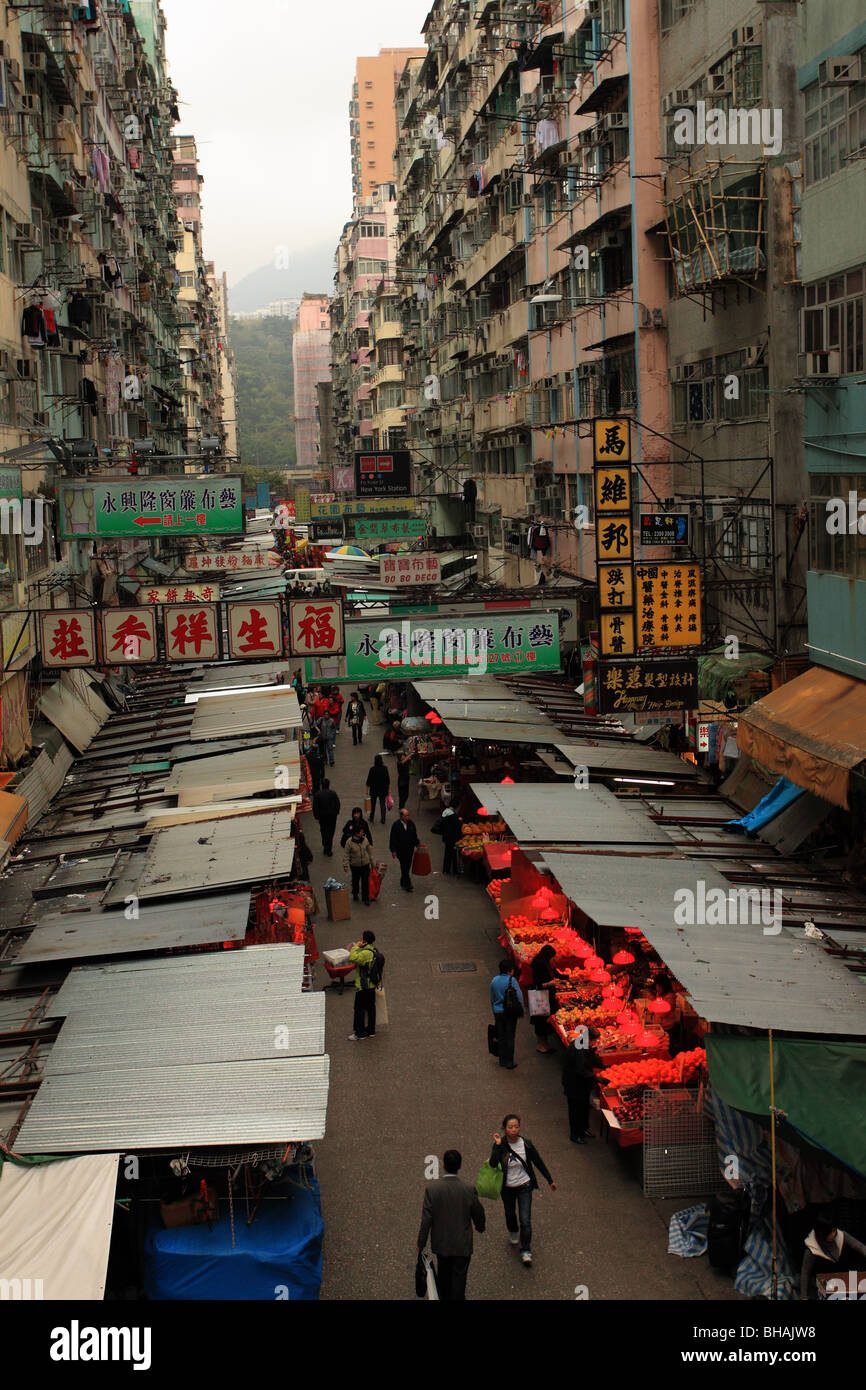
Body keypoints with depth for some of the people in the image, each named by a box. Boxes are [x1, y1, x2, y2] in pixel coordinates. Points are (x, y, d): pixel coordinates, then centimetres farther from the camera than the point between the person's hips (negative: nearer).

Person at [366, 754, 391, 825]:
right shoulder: (385, 768, -8)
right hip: (383, 790, 1)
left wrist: (367, 788, 3)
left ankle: (371, 818, 27)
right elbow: (388, 780, 0)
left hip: (374, 789, -1)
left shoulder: (372, 769, -15)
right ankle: (383, 820, 4)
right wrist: (388, 788, 12)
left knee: (373, 804, 15)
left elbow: (369, 780, -9)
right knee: (382, 804, 6)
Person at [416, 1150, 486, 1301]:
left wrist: (421, 1243, -2)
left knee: (444, 1274, 26)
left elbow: (426, 1220, -14)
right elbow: (479, 1215, -4)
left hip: (440, 1243, 2)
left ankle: (444, 1299, 44)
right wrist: (480, 1227, 19)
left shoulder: (432, 1188, -18)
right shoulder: (469, 1190, -18)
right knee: (459, 1277, 11)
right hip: (462, 1245, -2)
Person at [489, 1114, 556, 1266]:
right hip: (507, 1188, 1)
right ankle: (513, 1232, 55)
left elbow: (539, 1162, 0)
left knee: (525, 1220, -9)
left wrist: (550, 1180, 6)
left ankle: (526, 1251, 3)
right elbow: (493, 1164, -30)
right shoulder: (500, 1144, -16)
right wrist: (498, 1145, -37)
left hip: (524, 1186, -1)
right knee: (510, 1213, 23)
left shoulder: (526, 1144, -13)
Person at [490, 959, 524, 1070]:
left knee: (501, 1037, 14)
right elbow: (519, 997, -12)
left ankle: (502, 1061, 20)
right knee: (510, 1037, 3)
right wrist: (521, 1012, 0)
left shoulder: (494, 980, 2)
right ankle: (510, 1063, 6)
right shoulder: (512, 981, -14)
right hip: (510, 1012, -4)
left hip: (498, 1012, 4)